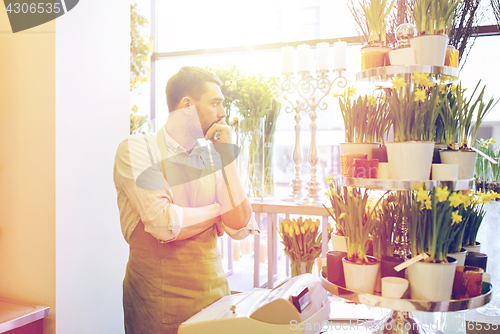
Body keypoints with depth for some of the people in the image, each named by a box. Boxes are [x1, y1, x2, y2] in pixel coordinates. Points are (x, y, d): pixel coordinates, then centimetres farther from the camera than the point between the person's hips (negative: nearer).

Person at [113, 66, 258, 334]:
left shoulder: (212, 155, 4)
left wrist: (227, 156, -7)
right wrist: (218, 209, -6)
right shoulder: (136, 150, -10)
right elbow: (164, 224, -23)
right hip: (158, 299, -4)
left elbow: (240, 230, -4)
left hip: (213, 290, 5)